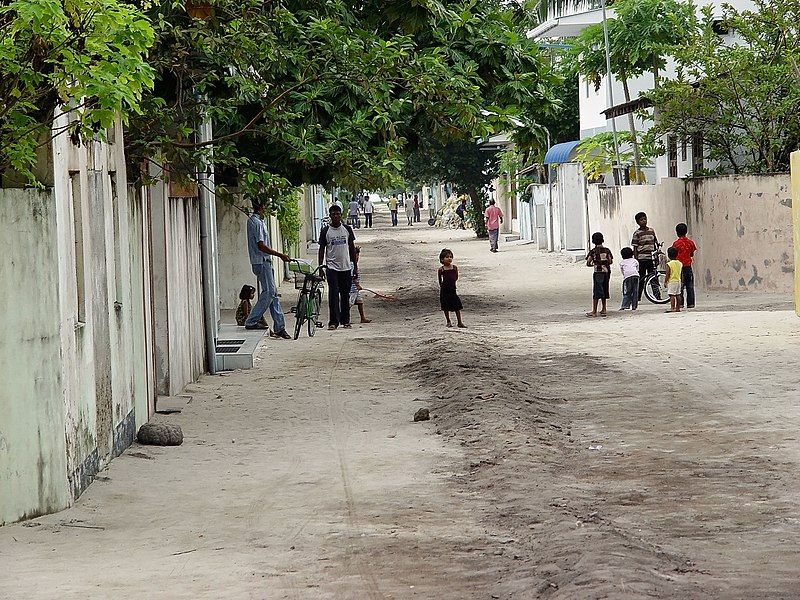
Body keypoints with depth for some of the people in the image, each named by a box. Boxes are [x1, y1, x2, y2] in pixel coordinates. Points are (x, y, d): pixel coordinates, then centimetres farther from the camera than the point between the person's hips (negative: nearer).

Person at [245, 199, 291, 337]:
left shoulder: (255, 221, 16)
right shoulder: (256, 222, -16)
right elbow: (261, 246, -22)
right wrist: (280, 255, -17)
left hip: (264, 262, 10)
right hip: (262, 262, -10)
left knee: (273, 293, 7)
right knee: (269, 292, -9)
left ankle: (279, 327, 7)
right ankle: (251, 321, -4)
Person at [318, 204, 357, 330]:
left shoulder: (347, 229, 6)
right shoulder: (325, 231, 0)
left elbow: (352, 247, 12)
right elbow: (322, 249, 4)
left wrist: (355, 265, 10)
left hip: (346, 267, 2)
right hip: (332, 267, -2)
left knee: (345, 295, 8)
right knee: (333, 295, -9)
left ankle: (345, 320, 18)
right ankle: (333, 321, -10)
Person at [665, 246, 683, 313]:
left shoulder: (669, 264, -13)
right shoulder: (680, 263, 5)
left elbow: (668, 274, -14)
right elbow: (680, 273, 13)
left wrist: (665, 282, -7)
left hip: (671, 281, -7)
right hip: (678, 280, 7)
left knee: (672, 295, -8)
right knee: (678, 295, 11)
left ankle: (672, 308, -14)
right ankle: (678, 308, 14)